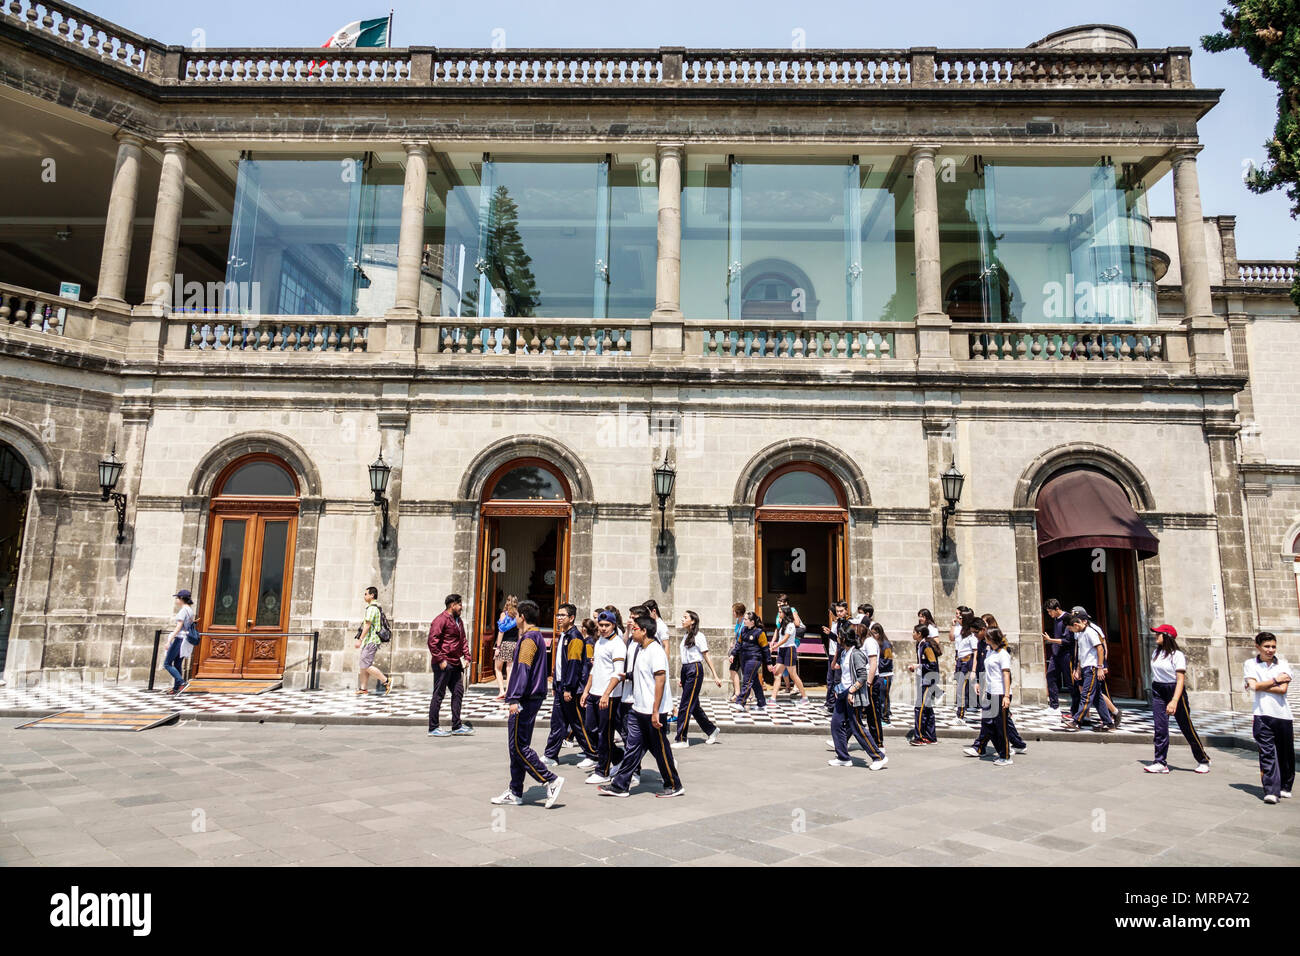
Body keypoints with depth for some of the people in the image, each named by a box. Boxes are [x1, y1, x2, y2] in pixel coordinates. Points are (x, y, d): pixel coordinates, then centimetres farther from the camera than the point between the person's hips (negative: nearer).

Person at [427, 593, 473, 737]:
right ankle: (433, 728, 7)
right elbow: (432, 641, -18)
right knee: (438, 695, -1)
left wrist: (466, 656, 11)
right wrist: (440, 660, -19)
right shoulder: (441, 620, -13)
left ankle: (457, 726, 18)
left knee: (458, 693, 11)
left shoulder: (459, 621, 17)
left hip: (455, 664, 9)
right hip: (443, 665, -9)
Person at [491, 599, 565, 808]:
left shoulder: (529, 639, -14)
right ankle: (515, 793, 18)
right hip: (533, 698, 10)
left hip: (525, 701, -10)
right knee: (518, 746, 13)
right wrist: (511, 692, 29)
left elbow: (523, 670, -23)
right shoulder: (538, 638, 17)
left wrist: (515, 699, -26)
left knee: (518, 746, -7)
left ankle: (551, 780, -6)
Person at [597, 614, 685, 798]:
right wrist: (628, 629, 19)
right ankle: (620, 785, 15)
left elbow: (660, 680, -23)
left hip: (653, 712, -9)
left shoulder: (656, 650, -17)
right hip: (638, 709, 9)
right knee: (633, 747, 10)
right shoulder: (639, 649, 11)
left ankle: (674, 786, 18)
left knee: (660, 749, 4)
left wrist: (655, 711, -24)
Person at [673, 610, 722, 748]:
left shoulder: (698, 636, -9)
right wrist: (682, 678, 19)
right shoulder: (685, 636, 14)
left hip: (695, 670, -8)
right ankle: (711, 730, 28)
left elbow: (707, 657, -8)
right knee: (694, 705, 13)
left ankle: (681, 739, -2)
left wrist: (715, 676, -9)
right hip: (685, 669, 8)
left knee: (685, 705, -7)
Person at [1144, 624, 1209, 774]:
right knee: (1160, 728, -3)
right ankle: (1161, 763, -1)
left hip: (1174, 691, -5)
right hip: (1158, 692, 5)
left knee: (1187, 728, 6)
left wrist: (1174, 701, -28)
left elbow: (1181, 679, -19)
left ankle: (1203, 761, 25)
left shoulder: (1177, 655, -13)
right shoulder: (1155, 653, 8)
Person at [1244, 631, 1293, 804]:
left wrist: (1261, 686, -6)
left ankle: (1285, 787, 28)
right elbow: (1254, 686, -8)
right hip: (1262, 714, -2)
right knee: (1267, 753, -7)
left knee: (1286, 753, 10)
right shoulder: (1250, 664, 5)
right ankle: (1271, 791, -9)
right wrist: (1275, 680, -4)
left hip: (1283, 714, 2)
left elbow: (1283, 689, -6)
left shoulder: (1283, 664, 6)